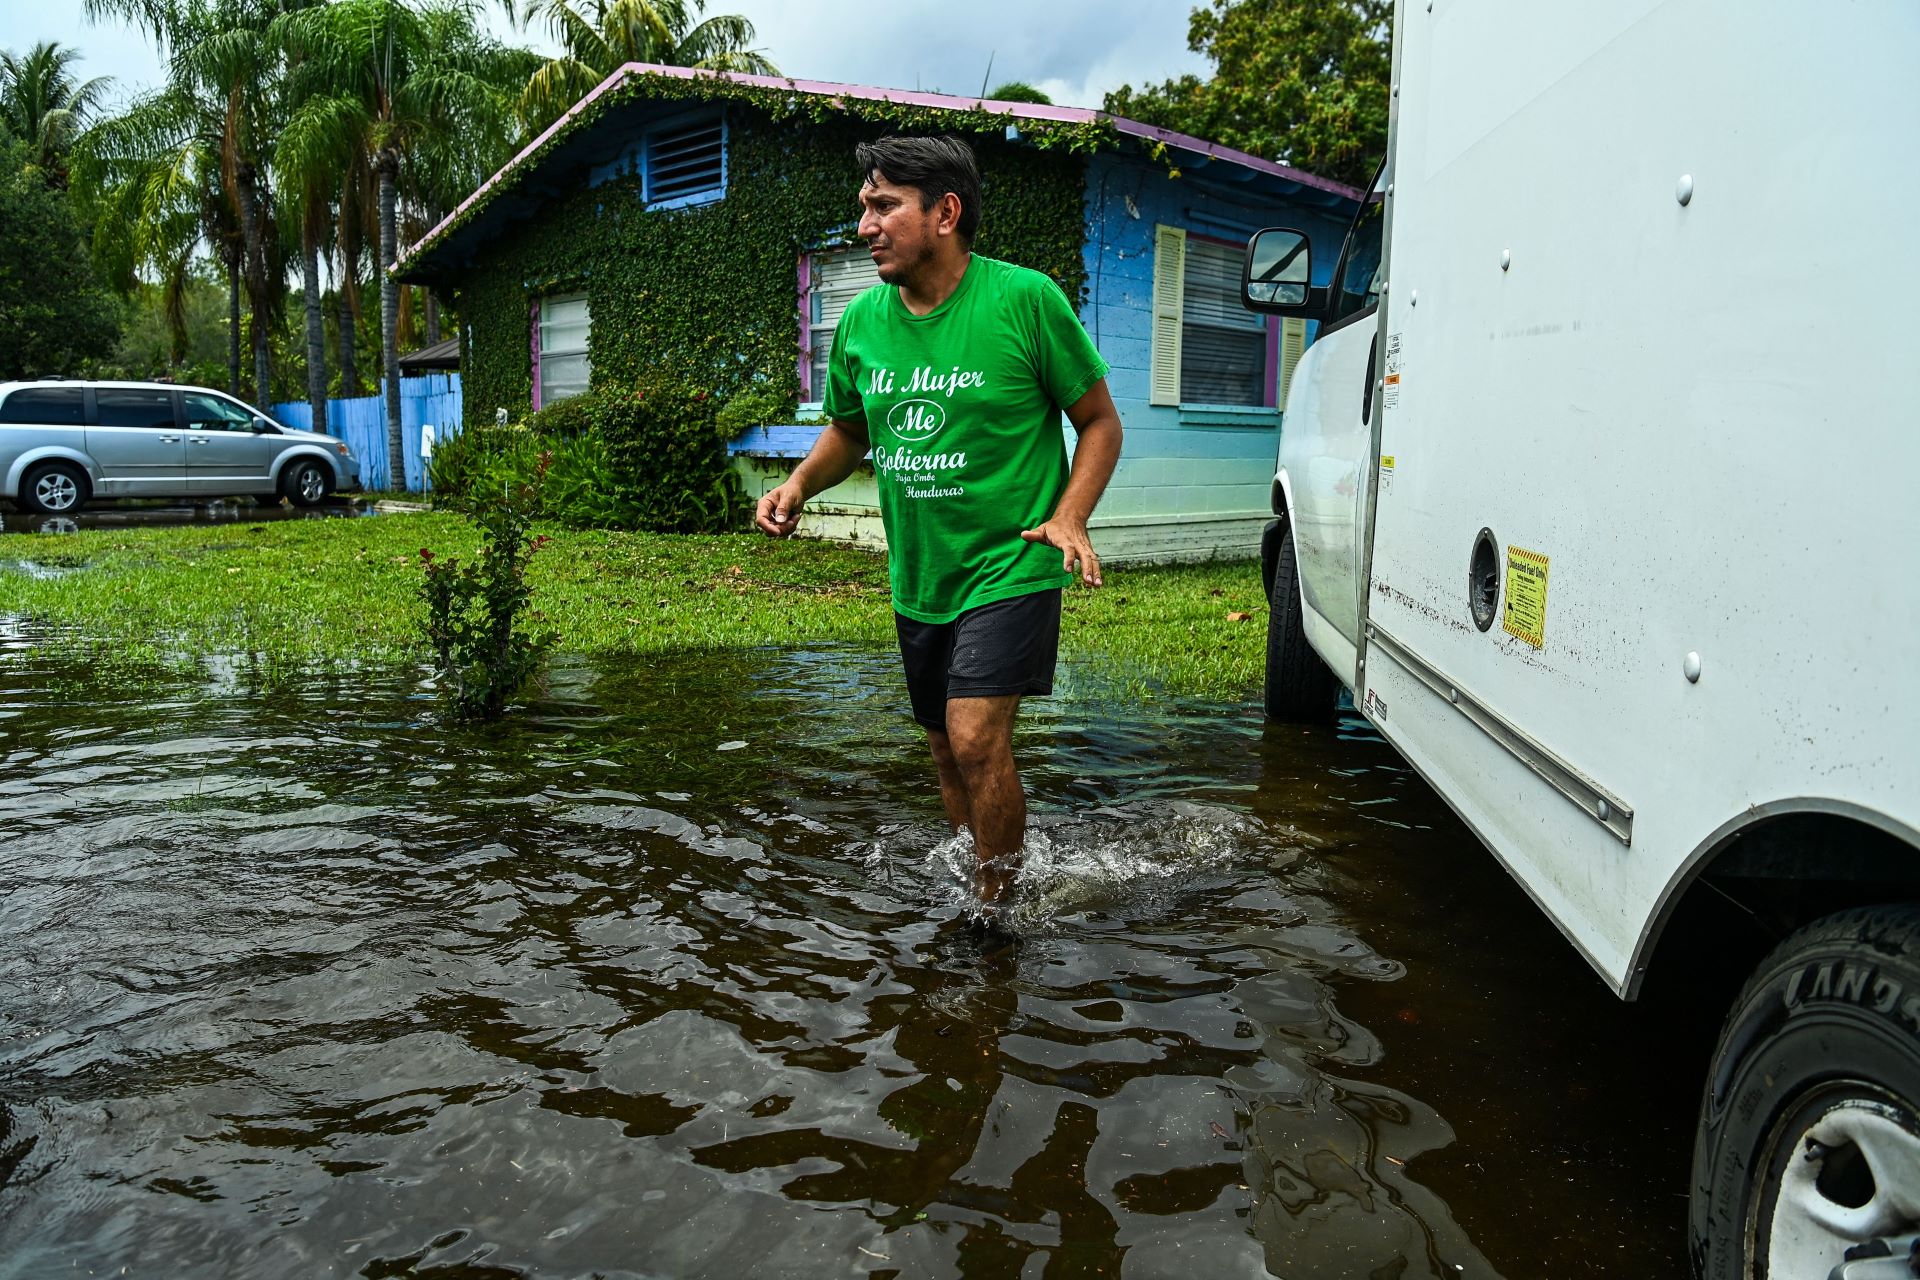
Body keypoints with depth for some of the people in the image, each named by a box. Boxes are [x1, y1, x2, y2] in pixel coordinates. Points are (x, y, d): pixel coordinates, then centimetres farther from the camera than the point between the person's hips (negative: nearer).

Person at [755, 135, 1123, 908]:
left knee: (976, 737, -18)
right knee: (946, 750, 15)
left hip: (1009, 567, -6)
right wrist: (801, 483, -2)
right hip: (917, 576, 6)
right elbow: (849, 431, 18)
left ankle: (999, 911, 2)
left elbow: (1100, 422, -4)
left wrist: (1068, 517, -19)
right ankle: (979, 885, 37)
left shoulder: (1024, 300, -11)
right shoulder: (863, 320, 3)